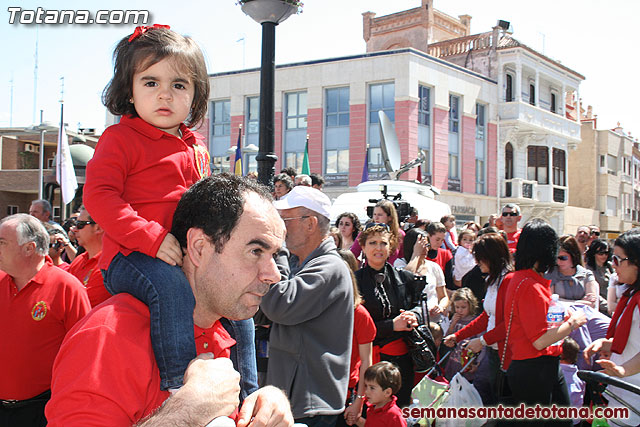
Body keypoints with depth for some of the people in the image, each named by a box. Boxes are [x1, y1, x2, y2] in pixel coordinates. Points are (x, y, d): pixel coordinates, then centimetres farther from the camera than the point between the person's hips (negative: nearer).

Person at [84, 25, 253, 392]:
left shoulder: (197, 148, 17)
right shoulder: (120, 139, -5)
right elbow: (99, 195, -17)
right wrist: (152, 238, -25)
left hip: (189, 255, 8)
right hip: (131, 258, -8)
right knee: (173, 288, -35)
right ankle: (179, 384, -29)